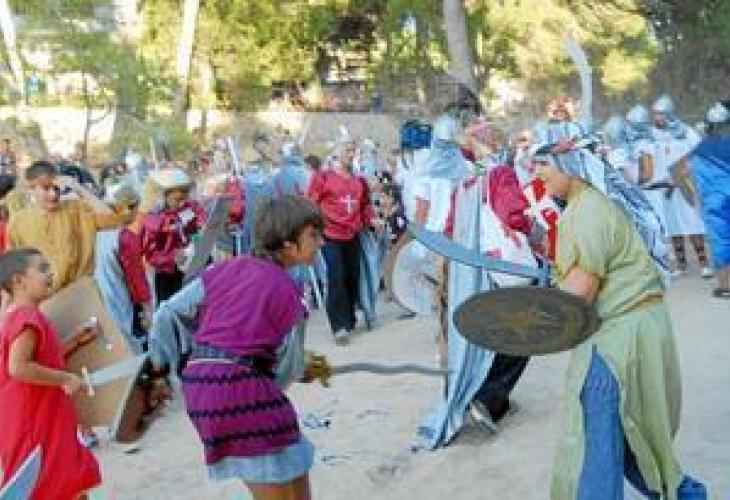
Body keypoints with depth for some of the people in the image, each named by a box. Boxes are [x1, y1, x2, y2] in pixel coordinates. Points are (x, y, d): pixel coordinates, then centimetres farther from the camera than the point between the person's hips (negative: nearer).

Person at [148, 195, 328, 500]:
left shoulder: (224, 271, 11)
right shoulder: (286, 291, -6)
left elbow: (169, 314, 11)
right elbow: (289, 366, 3)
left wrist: (162, 362, 17)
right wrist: (308, 371, 25)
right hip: (242, 390, -8)